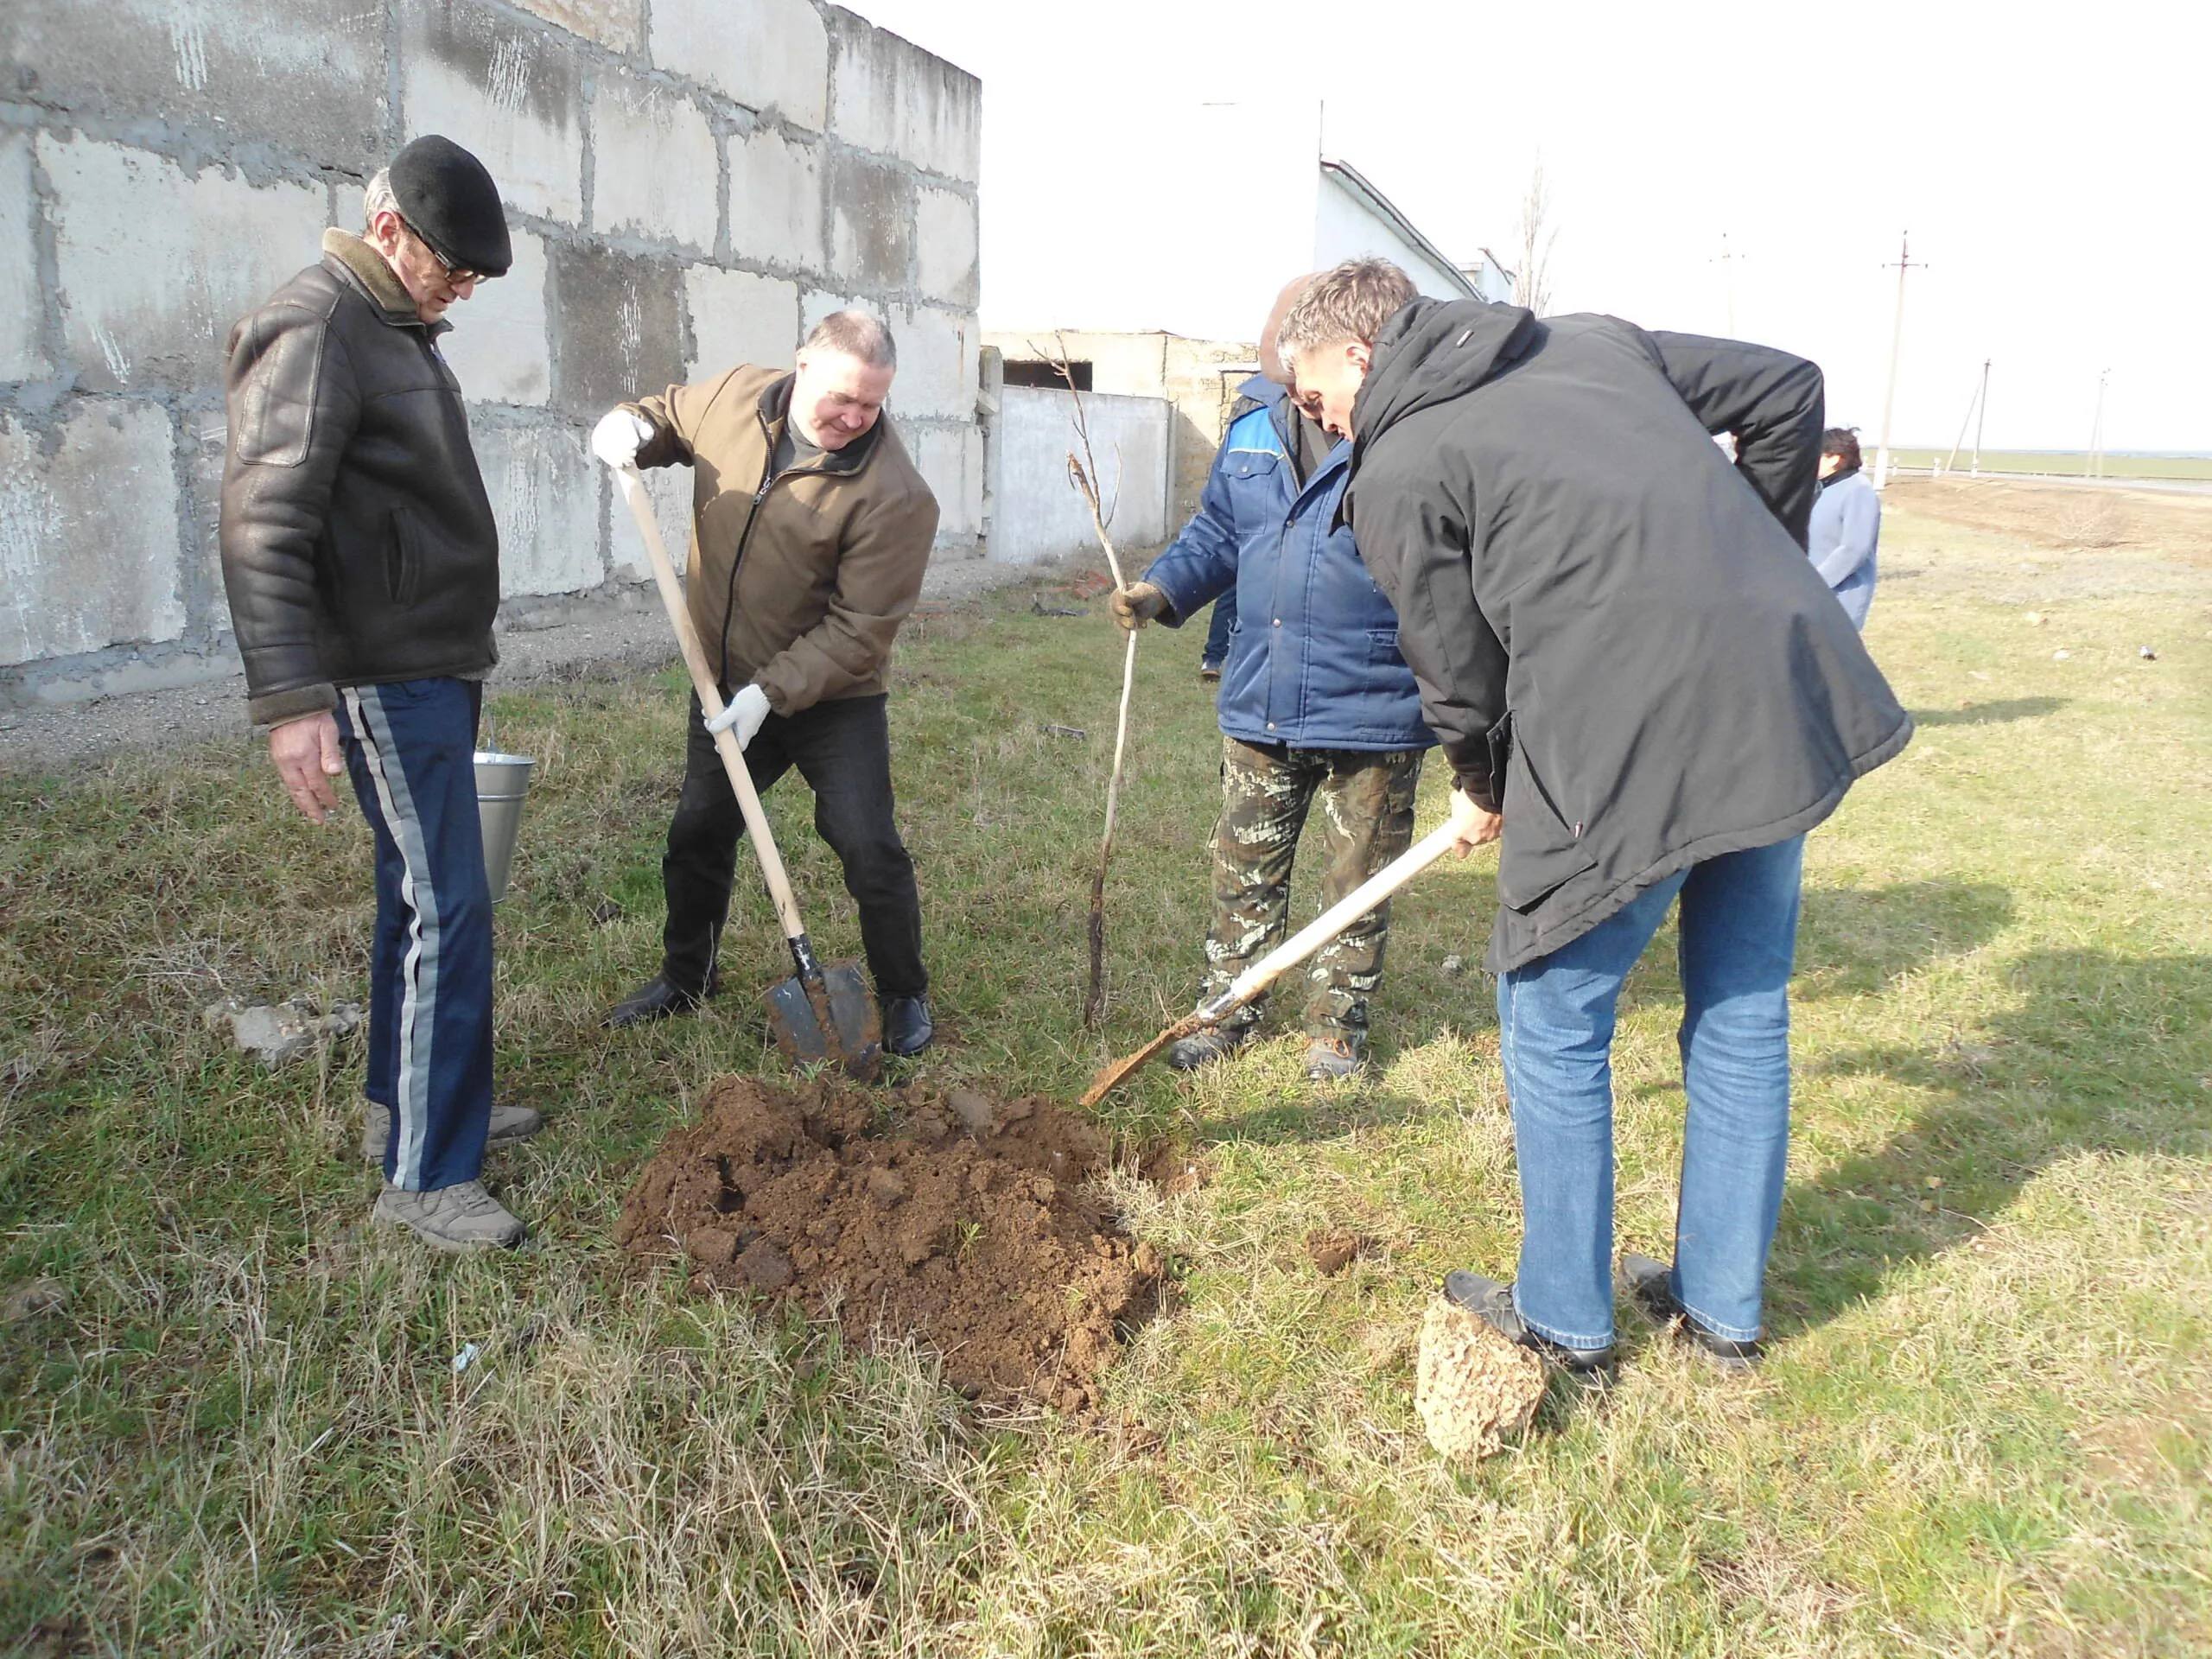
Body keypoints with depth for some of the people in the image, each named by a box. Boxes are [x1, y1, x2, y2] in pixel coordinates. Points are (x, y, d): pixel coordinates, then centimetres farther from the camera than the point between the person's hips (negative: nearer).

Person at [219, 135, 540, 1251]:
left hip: (438, 666, 10)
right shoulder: (314, 329, -15)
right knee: (448, 910, -8)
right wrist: (290, 700, -28)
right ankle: (424, 1176, 0)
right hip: (387, 677, -10)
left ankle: (407, 1104, 29)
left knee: (420, 896, 16)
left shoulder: (401, 331, 16)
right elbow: (262, 526, -22)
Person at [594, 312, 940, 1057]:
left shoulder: (893, 495, -24)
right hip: (728, 686, 5)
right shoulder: (735, 395, -7)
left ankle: (904, 997, 15)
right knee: (697, 834, 16)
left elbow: (859, 630, -23)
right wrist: (632, 425, -8)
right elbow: (670, 415, 15)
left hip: (833, 698, -5)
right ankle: (686, 974, 39)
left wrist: (773, 693, -27)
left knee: (869, 850, -7)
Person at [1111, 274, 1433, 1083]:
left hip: (1374, 710, -5)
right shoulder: (1255, 418, 4)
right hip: (1259, 704, 5)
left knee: (1357, 880, 12)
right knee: (1243, 870, 16)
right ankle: (1226, 1009, 33)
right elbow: (1219, 530, 16)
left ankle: (1336, 1022, 30)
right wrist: (1163, 589, -1)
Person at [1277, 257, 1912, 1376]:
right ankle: (1723, 1306, 34)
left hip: (1629, 748, -7)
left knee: (1556, 1029, 12)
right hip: (1789, 696, 8)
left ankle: (1564, 1324, 26)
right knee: (1744, 1013, 18)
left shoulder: (1396, 473, -1)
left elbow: (1460, 671, 2)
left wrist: (1482, 792, 21)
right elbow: (1788, 389, 20)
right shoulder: (1593, 341, 18)